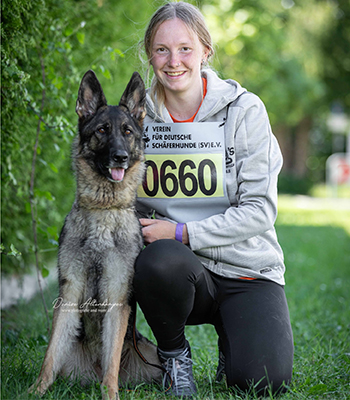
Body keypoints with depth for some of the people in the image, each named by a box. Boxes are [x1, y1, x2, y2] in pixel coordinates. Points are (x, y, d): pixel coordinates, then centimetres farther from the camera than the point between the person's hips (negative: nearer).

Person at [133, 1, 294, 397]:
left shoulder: (244, 110, -6)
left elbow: (260, 210, -10)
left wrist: (183, 232, -19)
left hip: (248, 271, -1)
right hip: (184, 269, 1)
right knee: (160, 260, -36)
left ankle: (231, 338, 15)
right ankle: (173, 353, -4)